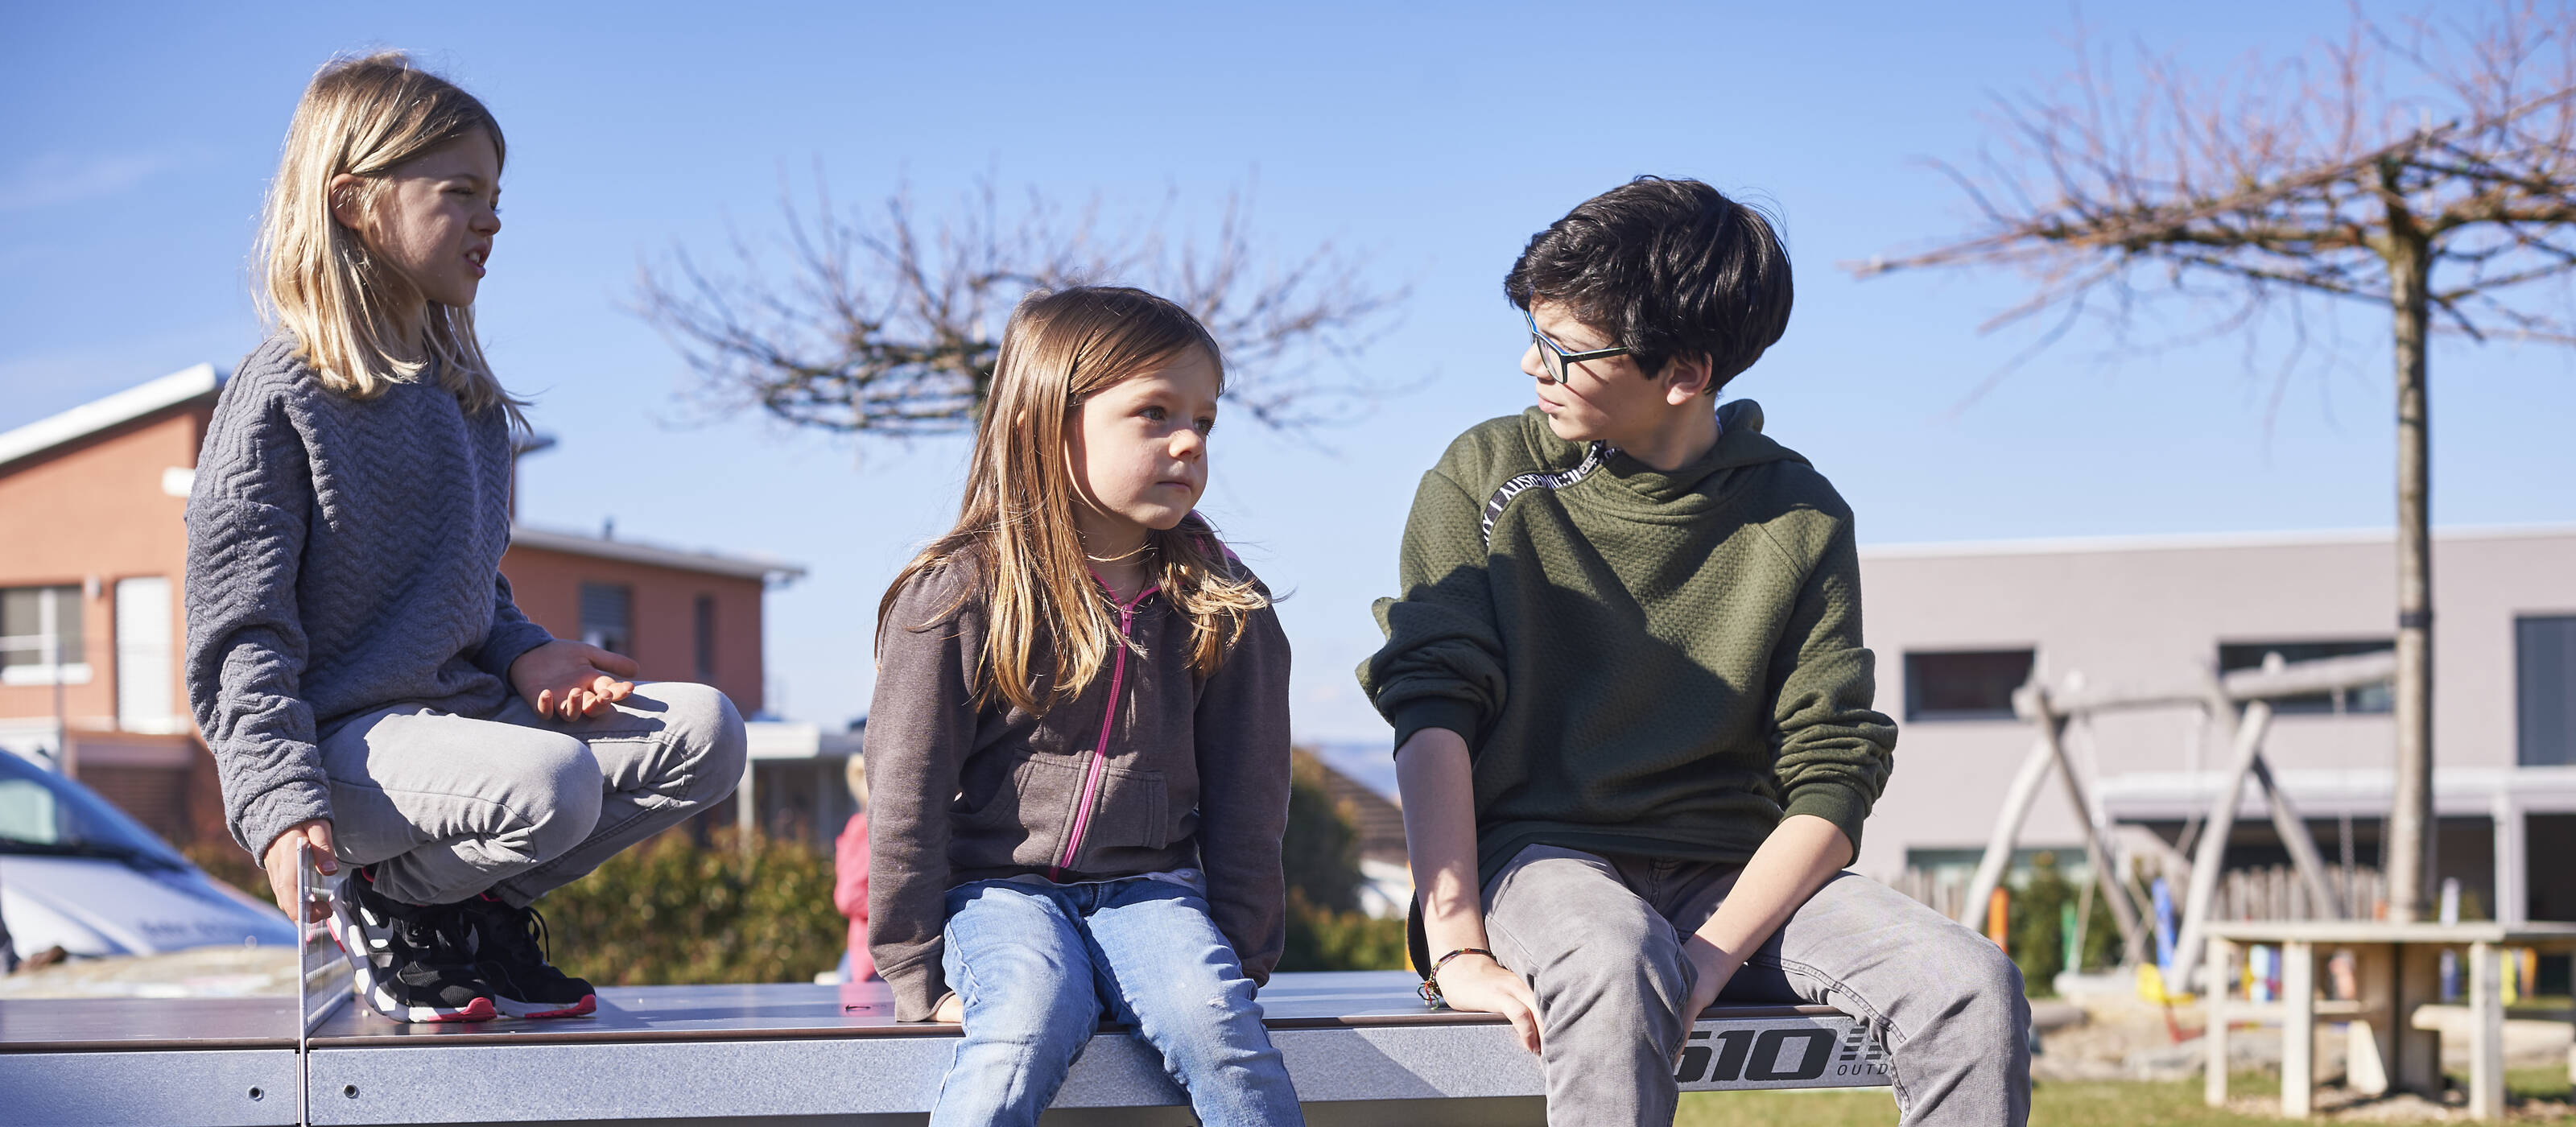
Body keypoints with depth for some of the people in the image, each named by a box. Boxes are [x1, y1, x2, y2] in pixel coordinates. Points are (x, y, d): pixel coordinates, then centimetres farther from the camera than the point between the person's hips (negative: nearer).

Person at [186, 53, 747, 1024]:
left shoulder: (467, 398, 16)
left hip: (465, 713, 8)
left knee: (703, 734, -9)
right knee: (552, 787, -34)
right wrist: (284, 809, -25)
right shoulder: (279, 399, -9)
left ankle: (478, 905, 2)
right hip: (347, 739, -8)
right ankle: (383, 912, -5)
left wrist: (526, 655, 1)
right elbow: (240, 643, -12)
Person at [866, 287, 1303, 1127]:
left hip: (1149, 886, 3)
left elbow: (1245, 794, 9)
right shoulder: (956, 594, -5)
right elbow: (906, 795, -4)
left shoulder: (1221, 605, 5)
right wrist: (916, 974, -6)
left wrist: (1242, 954, 3)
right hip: (996, 886, -2)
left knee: (1212, 1020, -29)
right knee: (1035, 1015, -34)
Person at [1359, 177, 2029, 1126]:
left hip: (1731, 874, 2)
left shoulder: (1800, 519, 3)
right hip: (1538, 855, -2)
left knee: (1973, 985, -23)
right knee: (1618, 970, -38)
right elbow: (1431, 712, -9)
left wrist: (1710, 957, -19)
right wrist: (1457, 949, -22)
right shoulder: (1487, 478, 1)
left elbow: (1832, 780, -3)